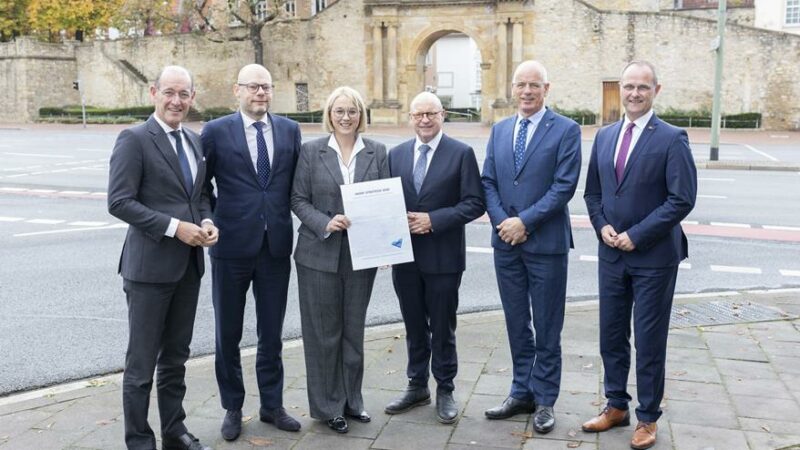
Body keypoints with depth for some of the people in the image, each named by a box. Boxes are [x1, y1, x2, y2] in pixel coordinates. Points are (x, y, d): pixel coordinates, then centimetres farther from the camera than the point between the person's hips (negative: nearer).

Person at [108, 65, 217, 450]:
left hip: (189, 264, 7)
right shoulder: (134, 139, -10)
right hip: (150, 265, -7)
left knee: (176, 357, 17)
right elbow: (119, 202, -16)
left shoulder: (194, 140, 11)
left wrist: (206, 222, -2)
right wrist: (175, 227, -20)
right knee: (142, 361, 4)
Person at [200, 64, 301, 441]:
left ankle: (272, 405, 29)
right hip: (232, 245, -2)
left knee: (272, 333, 13)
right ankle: (232, 408, 28)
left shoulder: (290, 130, 5)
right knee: (228, 334, 11)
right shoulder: (216, 131, -4)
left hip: (277, 246, 2)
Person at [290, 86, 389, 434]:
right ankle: (326, 406, 21)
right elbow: (298, 200, -2)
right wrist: (325, 223, -19)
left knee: (354, 330, 13)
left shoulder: (377, 152, 4)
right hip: (320, 255, -2)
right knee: (324, 332, 6)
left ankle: (351, 400, 29)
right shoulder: (311, 151, -1)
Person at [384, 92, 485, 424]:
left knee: (442, 328, 7)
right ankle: (417, 386, 31)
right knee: (414, 326, 16)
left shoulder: (461, 153, -5)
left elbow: (475, 203, -9)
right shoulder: (396, 154, 8)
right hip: (404, 254, 4)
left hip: (442, 256, -4)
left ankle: (445, 391, 24)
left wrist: (434, 220, -18)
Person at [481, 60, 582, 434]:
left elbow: (564, 185, -12)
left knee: (547, 328, 6)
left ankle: (544, 400, 19)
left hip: (545, 243, -4)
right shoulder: (499, 130, 11)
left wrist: (524, 221, -16)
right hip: (505, 243, 5)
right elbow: (488, 183, 8)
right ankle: (521, 393, 26)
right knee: (516, 325, 14)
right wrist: (502, 222, -7)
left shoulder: (566, 130, -5)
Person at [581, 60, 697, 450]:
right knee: (611, 336, 14)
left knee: (649, 341, 5)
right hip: (611, 255, 6)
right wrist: (602, 225, -4)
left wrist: (636, 235, -17)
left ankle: (647, 418, 21)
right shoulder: (604, 136, 8)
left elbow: (682, 199, -15)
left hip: (653, 257, -5)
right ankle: (616, 406, 31)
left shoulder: (672, 139, -9)